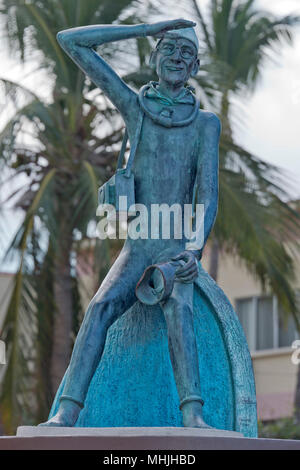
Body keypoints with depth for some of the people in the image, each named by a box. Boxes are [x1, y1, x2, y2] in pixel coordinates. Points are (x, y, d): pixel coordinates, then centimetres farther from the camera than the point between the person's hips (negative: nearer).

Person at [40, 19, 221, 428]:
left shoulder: (206, 123, 8)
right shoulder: (134, 106, 11)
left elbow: (209, 197, -2)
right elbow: (71, 41, 8)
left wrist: (194, 250, -20)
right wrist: (148, 29, 8)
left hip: (179, 246, -1)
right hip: (136, 248, 1)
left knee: (179, 310, -31)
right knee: (101, 306, -26)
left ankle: (193, 417, -47)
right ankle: (66, 415, -37)